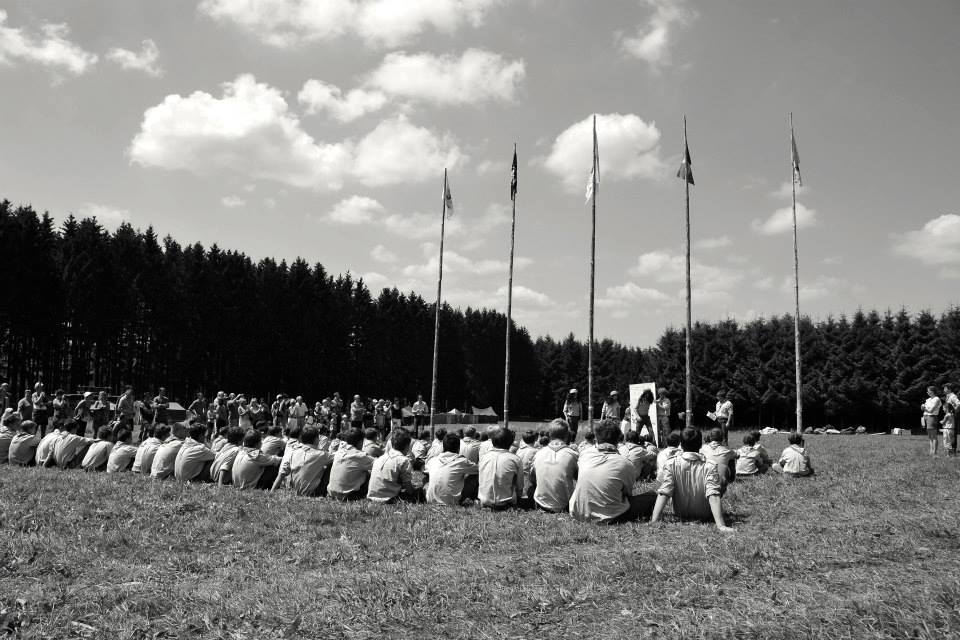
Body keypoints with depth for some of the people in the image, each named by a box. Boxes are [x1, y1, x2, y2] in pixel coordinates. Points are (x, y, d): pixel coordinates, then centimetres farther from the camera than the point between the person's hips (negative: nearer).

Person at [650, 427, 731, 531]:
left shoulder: (671, 464, -19)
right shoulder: (709, 467, -22)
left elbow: (663, 493, -26)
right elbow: (713, 495, -31)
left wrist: (654, 521, -29)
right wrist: (721, 525, -34)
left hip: (680, 515, 2)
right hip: (705, 517, -2)